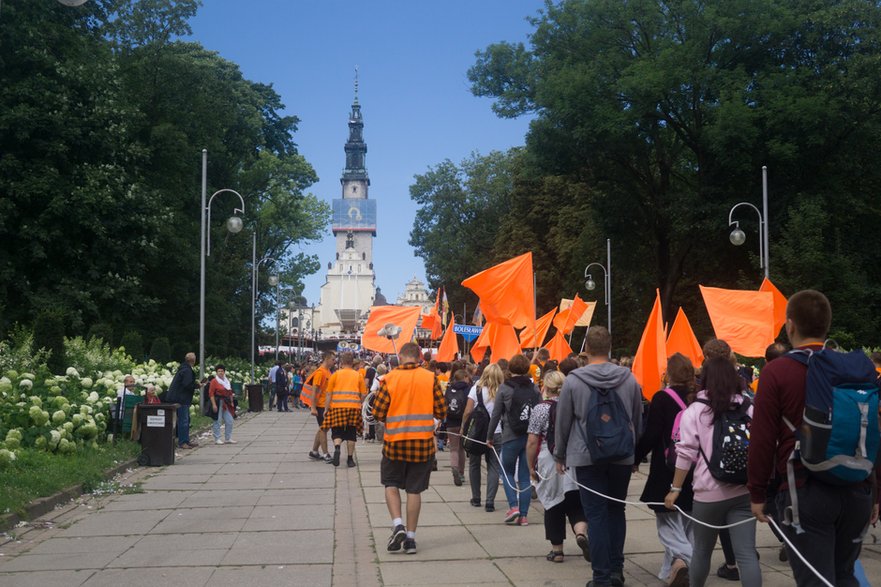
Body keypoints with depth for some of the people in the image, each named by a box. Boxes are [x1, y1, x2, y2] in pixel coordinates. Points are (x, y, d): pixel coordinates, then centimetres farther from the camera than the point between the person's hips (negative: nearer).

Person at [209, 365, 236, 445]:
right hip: (218, 403, -7)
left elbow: (230, 393, 21)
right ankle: (217, 439, 4)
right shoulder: (214, 381, -7)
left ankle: (228, 438, 17)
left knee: (229, 421, 7)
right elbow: (211, 394, -12)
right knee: (217, 421, -3)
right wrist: (214, 404, -18)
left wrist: (231, 402, 14)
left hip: (226, 403, 7)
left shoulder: (227, 381, 14)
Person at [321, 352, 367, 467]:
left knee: (337, 432, 7)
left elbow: (329, 393, 2)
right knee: (351, 434, 9)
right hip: (354, 407, 1)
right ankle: (350, 458, 11)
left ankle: (337, 448, -21)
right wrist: (360, 404, 22)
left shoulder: (336, 374, 4)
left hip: (337, 406, -1)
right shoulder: (358, 375, 8)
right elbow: (363, 394, 5)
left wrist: (327, 409, 7)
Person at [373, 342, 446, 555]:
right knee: (414, 489, 9)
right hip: (423, 442, 1)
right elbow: (441, 412, -2)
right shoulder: (430, 378, -4)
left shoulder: (389, 379, -7)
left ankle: (397, 525, -2)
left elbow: (378, 413, -7)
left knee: (391, 484, 16)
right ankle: (410, 537, 13)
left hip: (395, 441, -1)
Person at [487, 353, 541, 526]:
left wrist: (489, 436, 7)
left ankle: (513, 506, -2)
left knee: (507, 471, 15)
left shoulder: (505, 388, -4)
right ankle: (523, 515, 7)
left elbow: (496, 414, -2)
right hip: (531, 436, 3)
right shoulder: (534, 388, 4)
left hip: (511, 437, -3)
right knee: (525, 476, 9)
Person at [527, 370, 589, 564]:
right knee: (576, 504, 10)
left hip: (550, 464, -2)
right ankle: (581, 532, -17)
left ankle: (556, 550, 15)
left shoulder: (540, 409, -6)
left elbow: (532, 442, -8)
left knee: (553, 506, 9)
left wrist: (531, 466, 2)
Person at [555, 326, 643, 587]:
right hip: (622, 457, 3)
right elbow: (638, 420, 9)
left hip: (587, 457, -3)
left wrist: (560, 455, 12)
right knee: (616, 511, 16)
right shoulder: (629, 379, -1)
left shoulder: (573, 381, -9)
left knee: (596, 515, 2)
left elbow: (563, 421, -1)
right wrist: (633, 451, 23)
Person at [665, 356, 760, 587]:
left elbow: (686, 455, -6)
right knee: (746, 554, -2)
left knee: (702, 550, 16)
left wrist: (676, 489, 1)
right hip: (744, 492, 2)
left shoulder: (695, 411, -3)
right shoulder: (749, 409, 5)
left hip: (709, 493, -2)